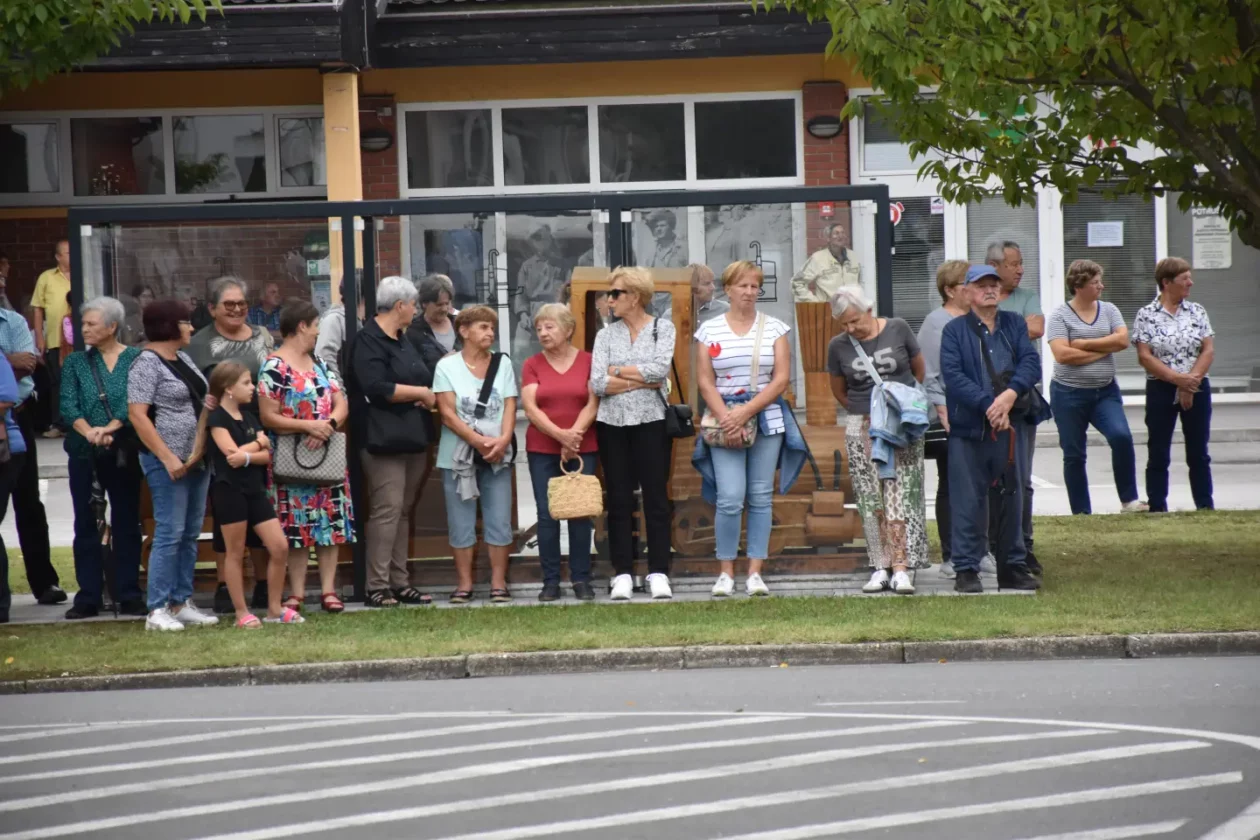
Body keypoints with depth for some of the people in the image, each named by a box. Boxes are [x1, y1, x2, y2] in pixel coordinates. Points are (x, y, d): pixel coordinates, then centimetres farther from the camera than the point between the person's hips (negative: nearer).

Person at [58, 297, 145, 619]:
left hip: (124, 453, -2)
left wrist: (109, 428, -25)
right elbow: (67, 404, -4)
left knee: (126, 522, 3)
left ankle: (129, 596, 8)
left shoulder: (136, 359, 0)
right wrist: (89, 432, -22)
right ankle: (88, 597, 8)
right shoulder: (76, 362, 7)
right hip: (84, 453, 2)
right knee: (86, 524, 4)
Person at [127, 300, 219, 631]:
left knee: (190, 534, 10)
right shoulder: (147, 364, -11)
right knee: (169, 534, -8)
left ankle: (182, 604, 16)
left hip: (196, 460, 8)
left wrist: (200, 449, 3)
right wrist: (168, 458, -20)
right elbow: (137, 415, -17)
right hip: (168, 463, -8)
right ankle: (158, 610, -6)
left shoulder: (183, 360, 14)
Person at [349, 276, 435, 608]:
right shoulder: (368, 341, -10)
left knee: (404, 511, 9)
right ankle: (377, 586, -11)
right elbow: (376, 387, -20)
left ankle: (400, 582, 13)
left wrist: (430, 395, 9)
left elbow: (422, 379, 30)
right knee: (387, 509, -12)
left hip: (413, 438, 9)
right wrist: (421, 393, -13)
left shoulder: (403, 340, 20)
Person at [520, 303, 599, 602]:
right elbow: (530, 408, -3)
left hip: (582, 450, -1)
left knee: (580, 513, -1)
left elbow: (592, 404, -3)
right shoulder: (532, 365, 6)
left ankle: (581, 579, 7)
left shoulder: (588, 361, 3)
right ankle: (551, 581, 4)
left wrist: (574, 436, -14)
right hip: (542, 451, 1)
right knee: (547, 516, -1)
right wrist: (561, 435, -15)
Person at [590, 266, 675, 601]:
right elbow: (598, 384, -3)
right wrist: (643, 379, -8)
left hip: (651, 422, -2)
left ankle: (659, 574, 0)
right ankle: (623, 575, 5)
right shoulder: (606, 335, 9)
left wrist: (619, 372, -6)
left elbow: (660, 369, -13)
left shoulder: (663, 329, 3)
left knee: (656, 497, -3)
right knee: (619, 500, 2)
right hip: (612, 423, 2)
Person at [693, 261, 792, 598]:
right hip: (724, 423, -1)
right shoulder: (710, 330, 6)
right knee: (730, 499, -10)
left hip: (766, 420, 1)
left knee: (761, 498, 2)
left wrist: (746, 412, -12)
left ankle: (755, 571, 6)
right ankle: (726, 572, -1)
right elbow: (705, 381, 2)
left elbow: (781, 379, -1)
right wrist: (726, 418, -12)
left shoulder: (775, 328, 6)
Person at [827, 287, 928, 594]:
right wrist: (864, 411, 10)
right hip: (862, 429, 2)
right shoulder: (839, 346, 2)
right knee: (871, 501, 0)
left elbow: (919, 370, 10)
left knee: (900, 495, -9)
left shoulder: (897, 330, -2)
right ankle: (881, 567, 5)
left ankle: (901, 568, -12)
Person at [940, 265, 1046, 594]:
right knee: (968, 500, -2)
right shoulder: (955, 330, 2)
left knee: (1013, 498, 10)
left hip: (1011, 426, 3)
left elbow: (1031, 363, -1)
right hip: (969, 428, -3)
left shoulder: (1015, 325, 12)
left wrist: (1010, 394, -19)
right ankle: (966, 569, 3)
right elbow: (953, 375, -11)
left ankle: (1014, 566, 19)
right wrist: (988, 405, -19)